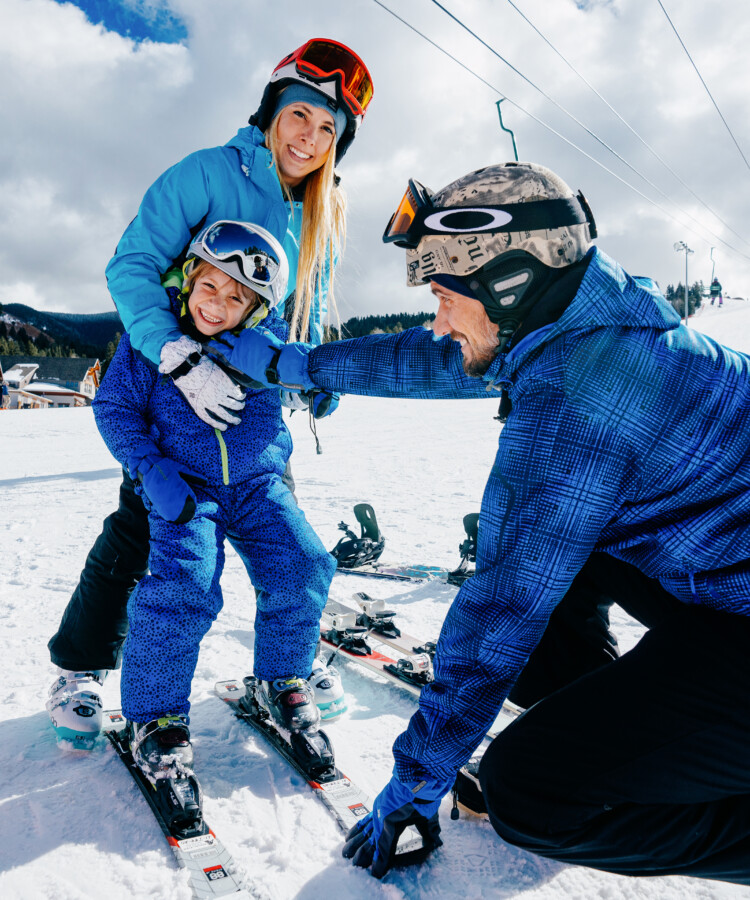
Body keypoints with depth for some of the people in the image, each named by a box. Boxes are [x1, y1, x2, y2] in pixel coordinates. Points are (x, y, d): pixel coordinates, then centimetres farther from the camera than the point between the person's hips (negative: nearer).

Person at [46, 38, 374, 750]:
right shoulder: (208, 174, -12)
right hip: (176, 386, -5)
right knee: (141, 525, -4)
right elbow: (131, 265, -19)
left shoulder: (323, 214, 6)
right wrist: (181, 362, -33)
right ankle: (79, 668, 18)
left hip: (257, 397, 5)